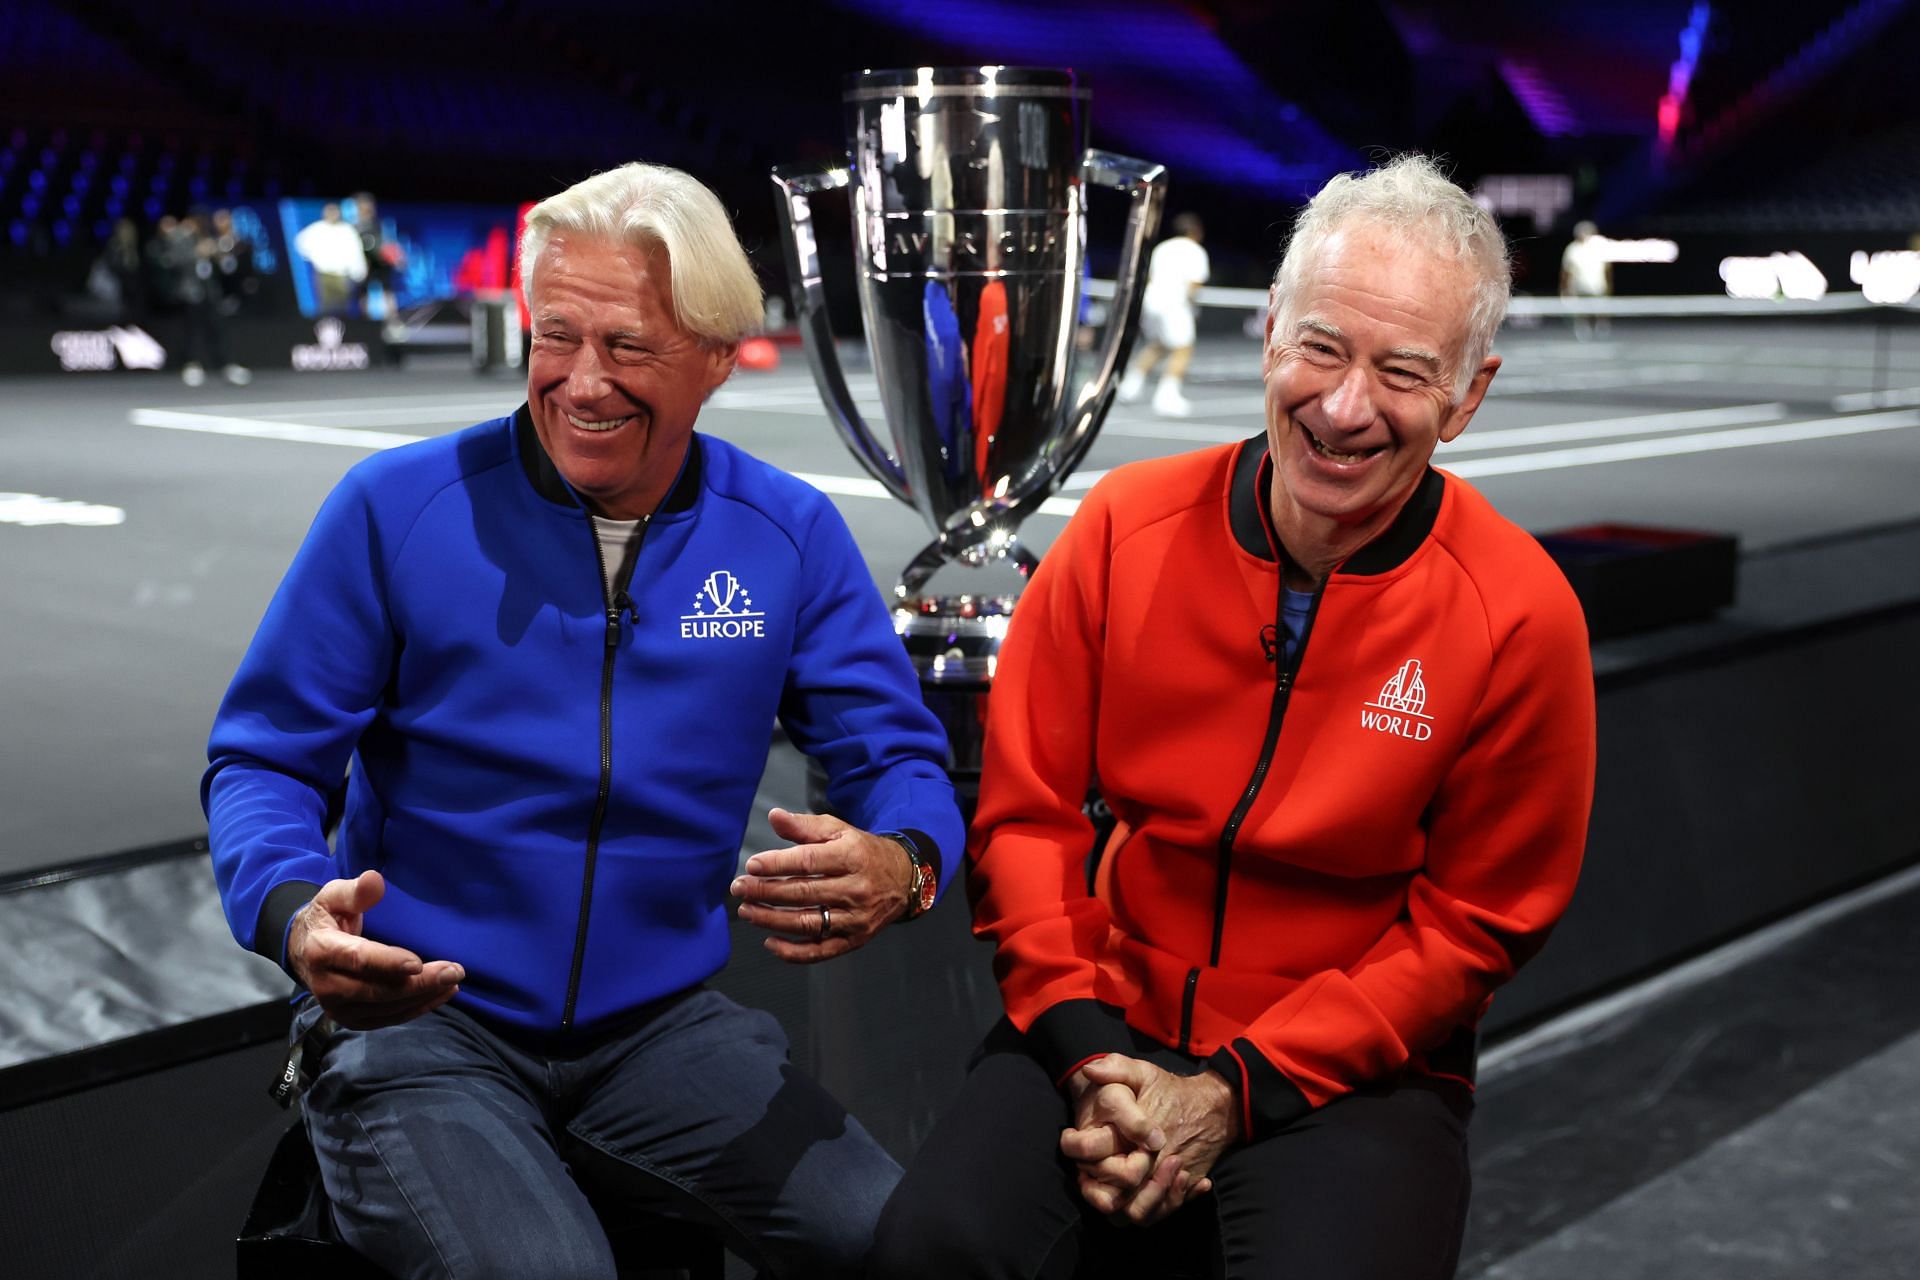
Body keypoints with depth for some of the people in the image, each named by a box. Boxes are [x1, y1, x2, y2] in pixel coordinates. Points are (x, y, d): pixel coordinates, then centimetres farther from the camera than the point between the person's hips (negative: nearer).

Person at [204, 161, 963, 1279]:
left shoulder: (792, 536, 0)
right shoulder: (398, 509, -6)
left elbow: (897, 756, 1)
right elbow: (265, 760, -2)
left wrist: (904, 865, -23)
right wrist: (293, 911, -24)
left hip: (664, 1027, 2)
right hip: (417, 1023, -2)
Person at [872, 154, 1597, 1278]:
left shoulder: (1520, 615, -10)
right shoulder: (1128, 526, -4)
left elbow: (1473, 924, -4)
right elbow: (1025, 812, 1)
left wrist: (1236, 1092, -10)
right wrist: (1090, 1053, -10)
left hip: (1354, 1077, -1)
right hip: (1107, 1032, 1)